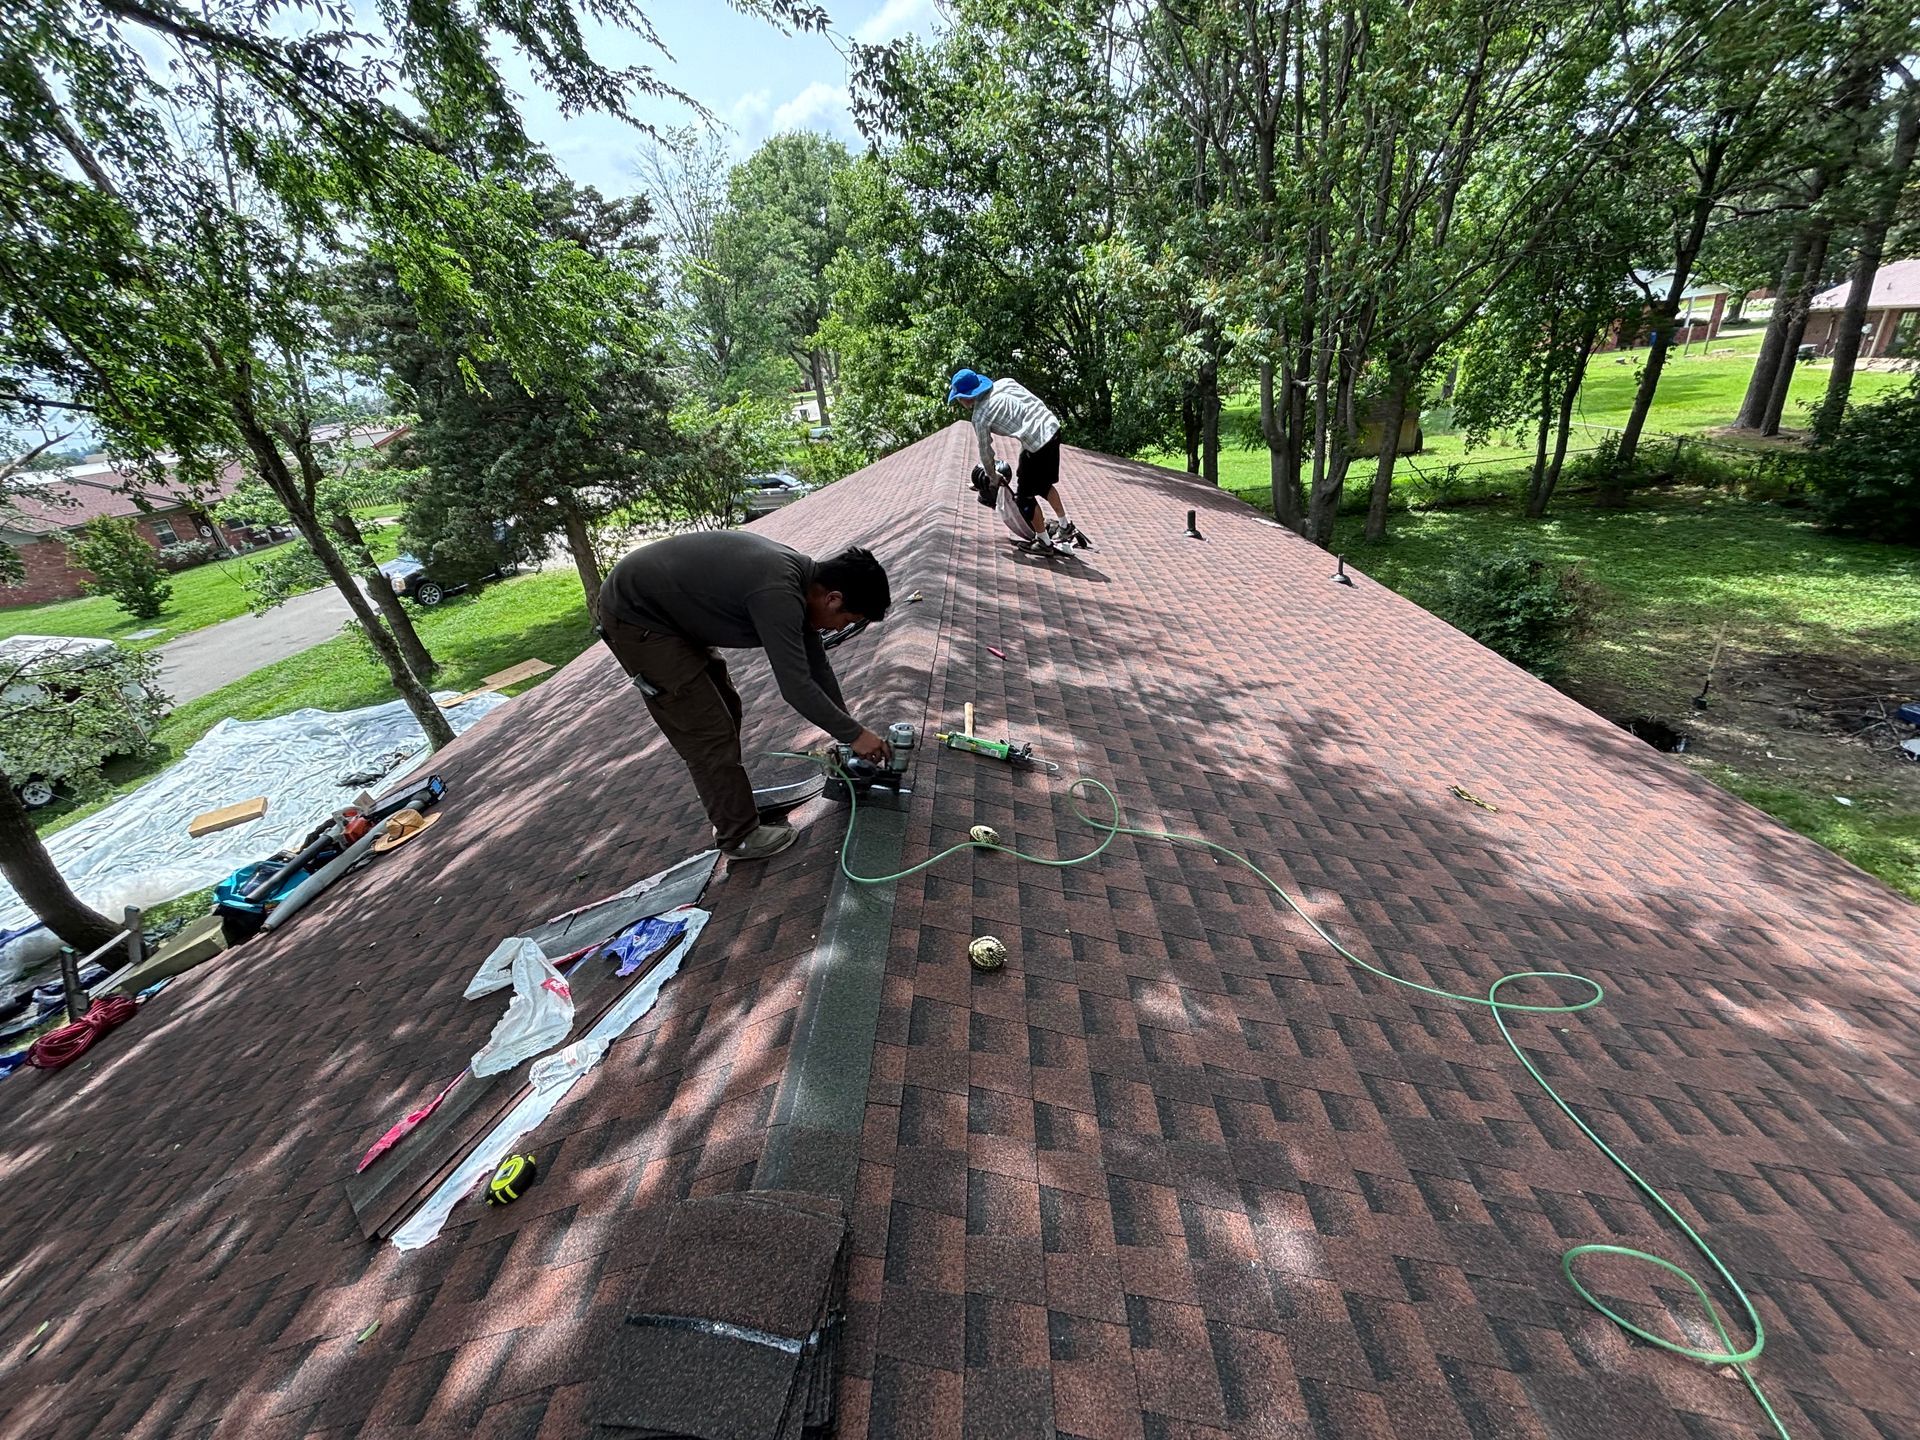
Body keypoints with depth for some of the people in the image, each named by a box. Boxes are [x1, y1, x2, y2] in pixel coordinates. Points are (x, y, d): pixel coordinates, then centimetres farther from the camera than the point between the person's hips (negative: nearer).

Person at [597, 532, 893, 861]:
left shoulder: (800, 577, -1)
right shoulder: (778, 593, -32)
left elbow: (816, 667, 8)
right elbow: (796, 687, -29)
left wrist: (847, 727, 13)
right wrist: (853, 733, -16)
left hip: (668, 610, 10)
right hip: (635, 616, -10)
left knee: (726, 709, 16)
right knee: (709, 734, -6)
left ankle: (732, 805, 31)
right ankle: (740, 836, 9)